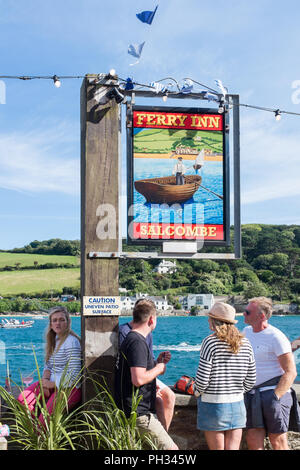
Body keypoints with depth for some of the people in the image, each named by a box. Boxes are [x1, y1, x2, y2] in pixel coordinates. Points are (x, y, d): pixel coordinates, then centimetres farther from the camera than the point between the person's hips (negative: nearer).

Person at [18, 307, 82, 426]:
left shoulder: (71, 342, -16)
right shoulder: (54, 339, 13)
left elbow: (73, 375, -20)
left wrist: (52, 384, -12)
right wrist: (45, 380, -6)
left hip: (69, 387, -9)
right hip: (52, 383, 9)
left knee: (44, 421, -23)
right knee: (22, 399, -6)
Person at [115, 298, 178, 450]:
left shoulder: (130, 338, 16)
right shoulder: (137, 342, -17)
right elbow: (138, 379, -26)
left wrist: (157, 362, 14)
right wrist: (159, 368, -10)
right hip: (139, 413, -11)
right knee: (171, 448, -9)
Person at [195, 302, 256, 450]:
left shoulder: (211, 342, -13)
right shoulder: (245, 344, 2)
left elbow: (202, 379, -14)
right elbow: (250, 381, 7)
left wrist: (198, 392, 5)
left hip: (213, 404, -4)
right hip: (237, 405, 4)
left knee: (217, 448, 6)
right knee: (233, 448, 8)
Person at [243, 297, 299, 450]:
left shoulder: (276, 337, -12)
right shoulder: (247, 331, 11)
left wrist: (275, 397, -20)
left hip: (274, 392, -7)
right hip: (252, 395, 7)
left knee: (278, 441, 0)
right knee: (253, 440, 5)